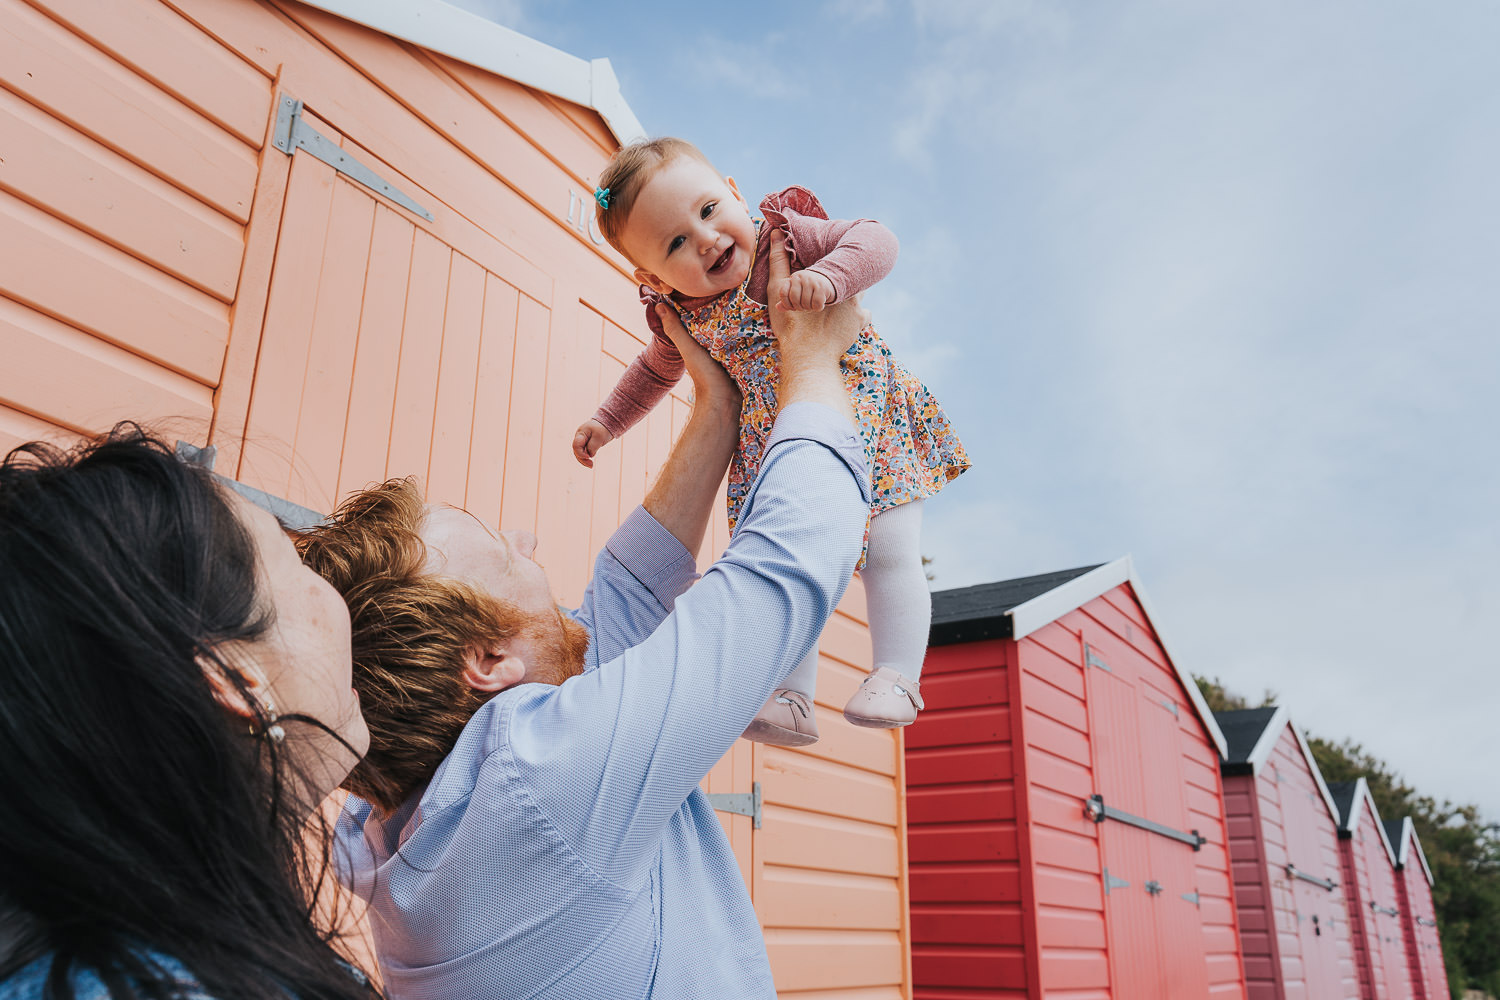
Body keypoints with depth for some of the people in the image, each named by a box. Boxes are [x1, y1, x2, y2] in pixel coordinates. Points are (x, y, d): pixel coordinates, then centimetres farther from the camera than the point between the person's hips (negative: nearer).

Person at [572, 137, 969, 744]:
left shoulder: (788, 236, -14)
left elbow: (877, 240, -20)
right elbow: (655, 370, 20)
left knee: (889, 552, -9)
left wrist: (826, 277, -37)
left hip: (867, 418, -4)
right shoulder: (682, 317, -1)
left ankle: (896, 677, 1)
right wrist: (606, 422, 19)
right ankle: (792, 699, 8)